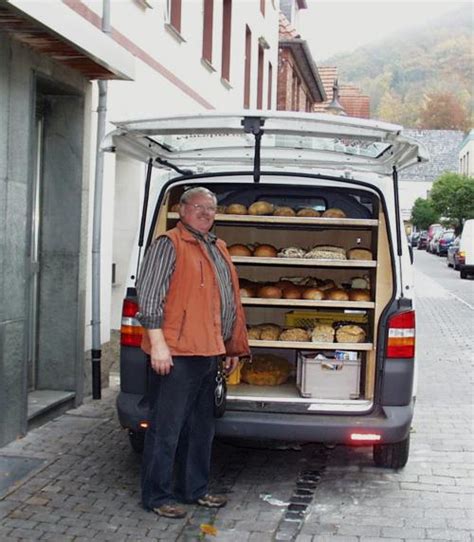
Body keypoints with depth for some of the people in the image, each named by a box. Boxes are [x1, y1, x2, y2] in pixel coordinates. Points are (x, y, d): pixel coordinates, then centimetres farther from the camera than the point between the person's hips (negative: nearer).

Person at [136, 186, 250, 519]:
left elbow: (231, 301, 24)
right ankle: (157, 496, 9)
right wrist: (158, 343, -19)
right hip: (177, 354, -8)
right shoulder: (169, 244, -6)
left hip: (210, 354, 9)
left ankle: (194, 489, 27)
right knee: (166, 429, -1)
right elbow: (149, 295, -13)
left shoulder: (218, 249, 19)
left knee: (201, 428, 16)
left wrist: (234, 348, 21)